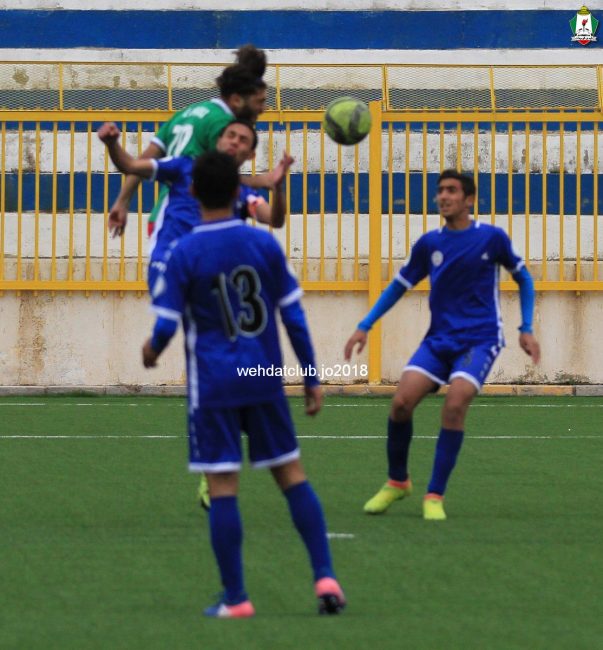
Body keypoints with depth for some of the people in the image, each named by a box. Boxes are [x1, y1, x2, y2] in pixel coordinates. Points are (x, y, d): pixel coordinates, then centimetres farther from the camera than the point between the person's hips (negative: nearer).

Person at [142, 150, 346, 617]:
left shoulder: (184, 254, -9)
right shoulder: (265, 244, 0)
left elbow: (167, 326, -8)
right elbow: (294, 317, 3)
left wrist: (152, 351, 15)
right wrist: (312, 379, 10)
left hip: (213, 386, -3)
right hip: (265, 381, 3)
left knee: (223, 487, -1)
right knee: (292, 474, 11)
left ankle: (235, 599, 1)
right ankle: (325, 577, 4)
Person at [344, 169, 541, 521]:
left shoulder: (492, 237, -3)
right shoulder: (429, 244, 5)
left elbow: (523, 278, 11)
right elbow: (400, 285, 17)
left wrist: (527, 329, 4)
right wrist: (365, 327, 11)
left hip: (480, 340, -3)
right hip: (439, 340, 3)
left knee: (455, 403, -25)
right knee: (402, 400, -15)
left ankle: (435, 496, -13)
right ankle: (397, 482, 9)